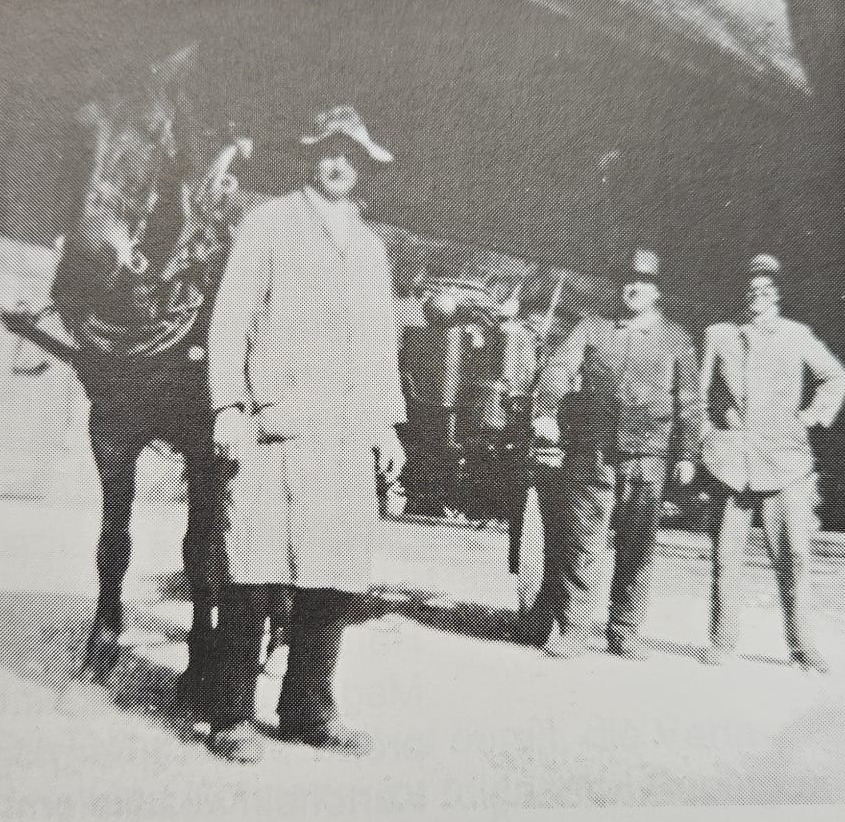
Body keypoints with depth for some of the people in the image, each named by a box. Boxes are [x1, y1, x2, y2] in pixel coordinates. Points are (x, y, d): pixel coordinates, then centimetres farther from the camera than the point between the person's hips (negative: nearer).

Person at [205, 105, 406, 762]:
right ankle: (233, 716, 9)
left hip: (349, 432, 5)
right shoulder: (270, 222, 9)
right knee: (254, 573, -4)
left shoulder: (371, 245, 23)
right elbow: (231, 317, 2)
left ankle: (309, 709, 17)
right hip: (274, 423, -4)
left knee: (336, 574, 3)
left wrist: (388, 420, 14)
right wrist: (229, 405, -8)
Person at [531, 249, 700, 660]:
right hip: (590, 455, -1)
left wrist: (686, 453, 4)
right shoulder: (593, 327, 11)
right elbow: (559, 368, -4)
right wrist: (545, 412, -21)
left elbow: (688, 401, 11)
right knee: (581, 544, 0)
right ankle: (571, 629, 11)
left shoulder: (675, 338, 13)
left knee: (637, 550, 5)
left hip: (647, 459, 1)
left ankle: (624, 633, 19)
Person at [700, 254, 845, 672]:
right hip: (730, 459, 0)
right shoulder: (719, 334, 10)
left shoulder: (797, 335, 10)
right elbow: (699, 392, 12)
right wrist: (705, 435, 3)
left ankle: (800, 643, 9)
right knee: (726, 556, 2)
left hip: (784, 459, 0)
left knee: (793, 554, -3)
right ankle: (721, 641, 11)